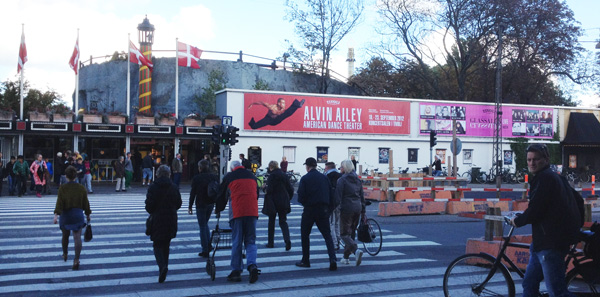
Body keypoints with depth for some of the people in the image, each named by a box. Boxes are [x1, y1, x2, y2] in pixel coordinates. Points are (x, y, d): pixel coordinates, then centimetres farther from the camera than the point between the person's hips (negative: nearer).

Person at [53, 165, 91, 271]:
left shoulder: (62, 188, -7)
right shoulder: (81, 188, -1)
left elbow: (59, 203, -15)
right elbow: (86, 203, 4)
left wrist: (56, 215, -17)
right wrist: (88, 215, 15)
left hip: (65, 215, 0)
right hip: (78, 215, 0)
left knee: (65, 236, 21)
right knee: (77, 237, -5)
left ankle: (65, 254, 41)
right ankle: (76, 260, -18)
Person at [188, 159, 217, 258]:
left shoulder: (196, 178, -10)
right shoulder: (214, 177, 2)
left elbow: (193, 193, -9)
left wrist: (190, 206, -1)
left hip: (201, 204, -4)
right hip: (211, 204, 4)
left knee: (202, 226, 3)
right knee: (205, 224, 23)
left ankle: (205, 250, 4)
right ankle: (209, 245, 11)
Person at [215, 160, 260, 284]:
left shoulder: (229, 177, 9)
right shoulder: (252, 176, 20)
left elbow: (222, 196, 15)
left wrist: (218, 210, 30)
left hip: (237, 213, -2)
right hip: (252, 212, 3)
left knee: (236, 242, 3)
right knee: (251, 241, 7)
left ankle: (236, 271, 4)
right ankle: (252, 265, -14)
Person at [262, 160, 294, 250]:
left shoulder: (271, 176, -11)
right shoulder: (284, 175, 7)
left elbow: (269, 189, -18)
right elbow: (290, 189, 7)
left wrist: (266, 192, 3)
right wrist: (288, 199, 17)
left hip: (273, 202, -4)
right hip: (284, 202, 4)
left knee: (271, 222, 10)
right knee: (283, 221, 7)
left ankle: (271, 243, 16)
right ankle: (287, 240, -15)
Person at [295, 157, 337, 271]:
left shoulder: (305, 178, -7)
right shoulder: (324, 177, 5)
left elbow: (301, 195, -10)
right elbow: (330, 194, 5)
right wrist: (329, 208, 12)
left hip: (309, 210, -3)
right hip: (323, 210, 3)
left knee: (305, 235, 12)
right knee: (327, 235, 3)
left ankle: (305, 260, 16)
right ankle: (332, 259, -12)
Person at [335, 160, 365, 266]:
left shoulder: (342, 180, -9)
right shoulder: (358, 179, 12)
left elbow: (337, 197, -13)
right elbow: (362, 195, 15)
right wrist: (363, 210, 19)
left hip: (347, 208, -7)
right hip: (357, 208, 7)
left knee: (345, 234, -2)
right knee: (351, 232, 15)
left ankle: (356, 250, -25)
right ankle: (346, 257, 20)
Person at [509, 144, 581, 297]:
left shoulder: (544, 177, -14)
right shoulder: (553, 176, 19)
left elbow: (534, 211, -19)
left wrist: (517, 221, -2)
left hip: (550, 244, -11)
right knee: (529, 284, 16)